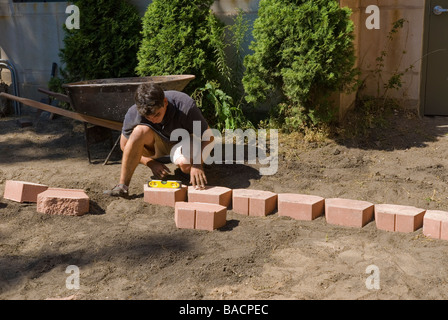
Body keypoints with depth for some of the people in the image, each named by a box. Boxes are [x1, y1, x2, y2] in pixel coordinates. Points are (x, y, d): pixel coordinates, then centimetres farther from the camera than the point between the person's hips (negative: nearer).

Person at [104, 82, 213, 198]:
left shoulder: (185, 105, -33)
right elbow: (125, 146, -12)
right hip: (155, 144, 2)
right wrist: (151, 163, -25)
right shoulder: (133, 113, -27)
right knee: (141, 130, -34)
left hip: (180, 142, -1)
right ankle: (123, 186, -28)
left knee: (186, 163, -37)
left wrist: (197, 163, -38)